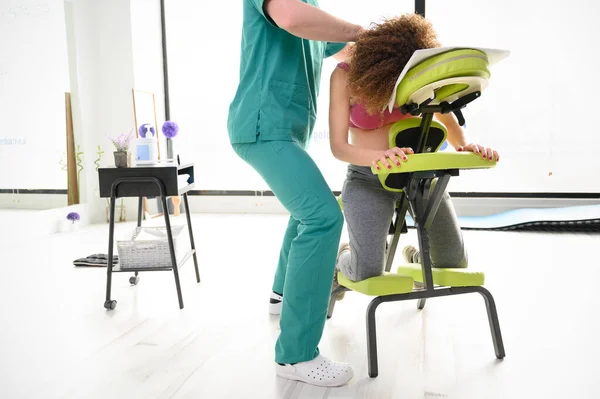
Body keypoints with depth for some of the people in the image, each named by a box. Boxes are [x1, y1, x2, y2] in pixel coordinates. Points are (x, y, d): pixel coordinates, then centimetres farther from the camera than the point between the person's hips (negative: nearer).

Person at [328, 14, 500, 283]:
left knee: (455, 262, 4)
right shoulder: (345, 76, -15)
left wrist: (465, 146, -20)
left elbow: (449, 121, 3)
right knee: (368, 275, -18)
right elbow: (338, 146, -21)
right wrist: (378, 156, -42)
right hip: (368, 177, -3)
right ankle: (342, 258, 19)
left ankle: (416, 256, 39)